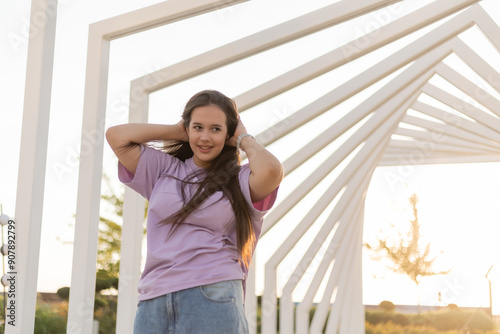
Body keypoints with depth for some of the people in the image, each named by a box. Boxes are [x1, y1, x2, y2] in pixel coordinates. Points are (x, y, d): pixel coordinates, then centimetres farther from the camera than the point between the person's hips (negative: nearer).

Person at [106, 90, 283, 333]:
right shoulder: (164, 169, 19)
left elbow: (271, 170, -15)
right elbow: (116, 136, 11)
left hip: (212, 297, -3)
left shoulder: (238, 181, 8)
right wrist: (176, 131, 15)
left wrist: (244, 139, 5)